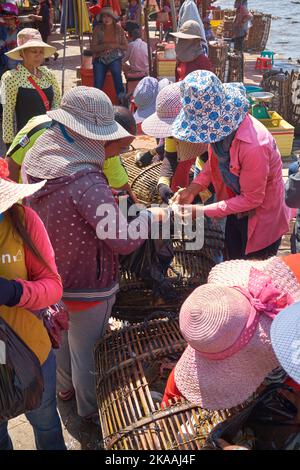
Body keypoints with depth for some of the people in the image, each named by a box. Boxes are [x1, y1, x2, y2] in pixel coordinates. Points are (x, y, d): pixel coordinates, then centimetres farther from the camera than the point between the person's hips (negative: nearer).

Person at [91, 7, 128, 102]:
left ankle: (122, 97, -28)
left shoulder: (119, 29, 5)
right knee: (98, 84, -24)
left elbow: (126, 47, 8)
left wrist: (115, 45, -11)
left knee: (116, 70, -35)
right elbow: (93, 48, 0)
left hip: (115, 57, 0)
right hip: (100, 58, 0)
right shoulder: (97, 29, 3)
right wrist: (106, 46, -15)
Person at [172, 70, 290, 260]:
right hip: (238, 201, 7)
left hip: (262, 214, -6)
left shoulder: (253, 146, -39)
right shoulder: (221, 125, -18)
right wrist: (193, 188, -12)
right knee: (233, 261, 24)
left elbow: (252, 199, -27)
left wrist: (204, 211, -25)